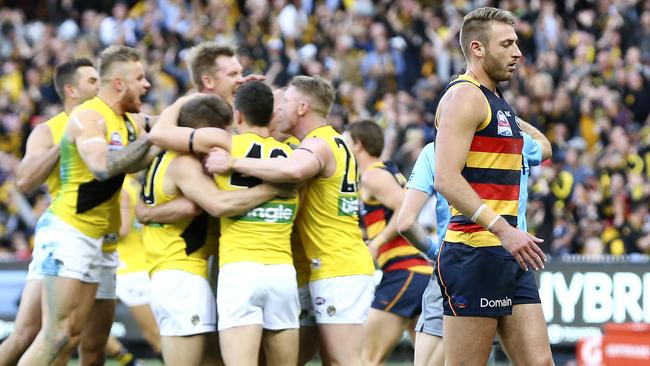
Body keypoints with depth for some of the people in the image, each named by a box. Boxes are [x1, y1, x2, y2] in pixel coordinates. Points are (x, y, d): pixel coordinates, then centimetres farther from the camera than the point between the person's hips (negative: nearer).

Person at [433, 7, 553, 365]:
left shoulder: (497, 102, 20)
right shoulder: (464, 96, -10)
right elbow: (447, 179, -21)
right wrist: (502, 228, -29)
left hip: (508, 255, 9)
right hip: (474, 253, -9)